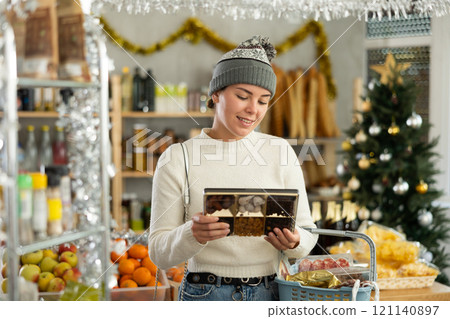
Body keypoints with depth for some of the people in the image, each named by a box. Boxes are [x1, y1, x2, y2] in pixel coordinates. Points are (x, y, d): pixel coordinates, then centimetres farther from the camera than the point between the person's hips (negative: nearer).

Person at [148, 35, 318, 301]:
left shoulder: (280, 152, 3)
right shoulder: (177, 159, -4)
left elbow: (307, 232, 4)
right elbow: (160, 253, -5)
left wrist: (294, 242, -18)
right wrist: (192, 234, -25)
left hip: (269, 296, 2)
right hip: (205, 296, -2)